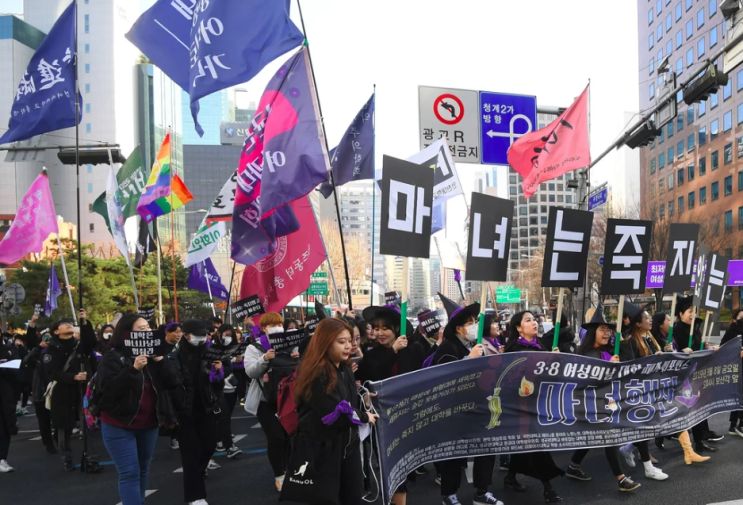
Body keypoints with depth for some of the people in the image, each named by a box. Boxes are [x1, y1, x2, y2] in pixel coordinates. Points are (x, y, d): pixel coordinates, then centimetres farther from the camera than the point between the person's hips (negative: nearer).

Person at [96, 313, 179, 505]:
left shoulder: (153, 355, 5)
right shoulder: (113, 358, -9)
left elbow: (173, 382, -3)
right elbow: (108, 389, -22)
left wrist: (160, 360, -15)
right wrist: (134, 369, -30)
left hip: (149, 425, 5)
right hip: (119, 426, -5)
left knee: (143, 471, 15)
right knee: (130, 473, -8)